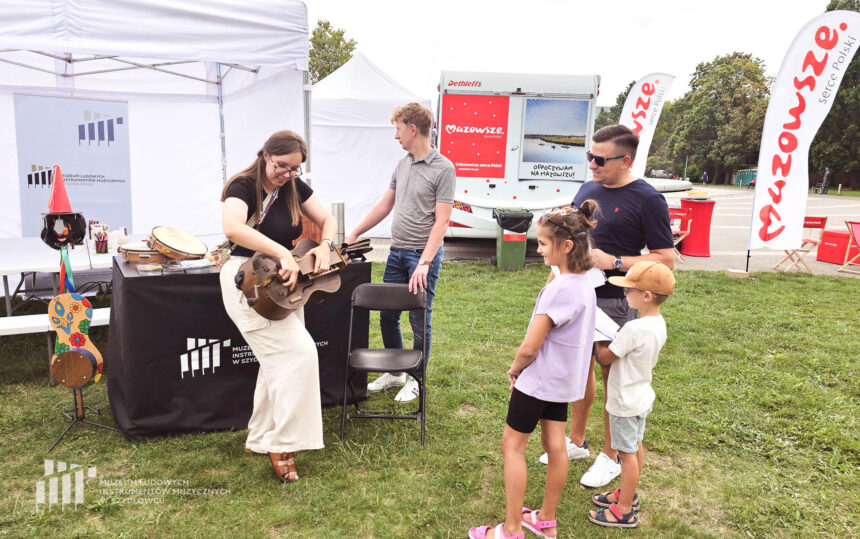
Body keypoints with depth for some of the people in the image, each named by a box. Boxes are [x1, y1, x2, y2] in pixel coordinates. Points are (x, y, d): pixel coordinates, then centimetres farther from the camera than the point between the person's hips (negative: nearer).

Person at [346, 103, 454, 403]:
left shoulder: (443, 168, -12)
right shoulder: (403, 164, 11)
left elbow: (441, 221, -16)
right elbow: (384, 205, 18)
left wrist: (424, 263, -23)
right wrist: (353, 235, 17)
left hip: (424, 254, -7)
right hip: (397, 251, 7)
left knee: (419, 321, 3)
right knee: (387, 315, 12)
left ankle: (416, 379, 21)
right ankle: (395, 373, 30)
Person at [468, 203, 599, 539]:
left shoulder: (558, 289, -27)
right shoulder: (585, 284, 1)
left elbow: (529, 348, -25)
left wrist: (515, 369, -5)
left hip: (538, 381, -8)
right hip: (564, 380, 8)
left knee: (512, 445, 5)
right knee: (555, 445, 16)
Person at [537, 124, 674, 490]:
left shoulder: (647, 200, -13)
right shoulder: (587, 189, 7)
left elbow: (665, 259, -13)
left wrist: (613, 262, -22)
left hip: (614, 302, -6)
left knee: (612, 376, 6)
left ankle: (611, 456, 23)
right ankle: (576, 442, 34)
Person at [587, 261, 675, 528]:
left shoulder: (633, 329, -30)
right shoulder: (659, 324, -2)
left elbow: (605, 357, -18)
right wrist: (612, 338, 1)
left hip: (626, 401, -9)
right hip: (642, 396, 9)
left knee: (627, 453, 4)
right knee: (635, 447, 21)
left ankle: (624, 511, 17)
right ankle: (628, 494, 39)